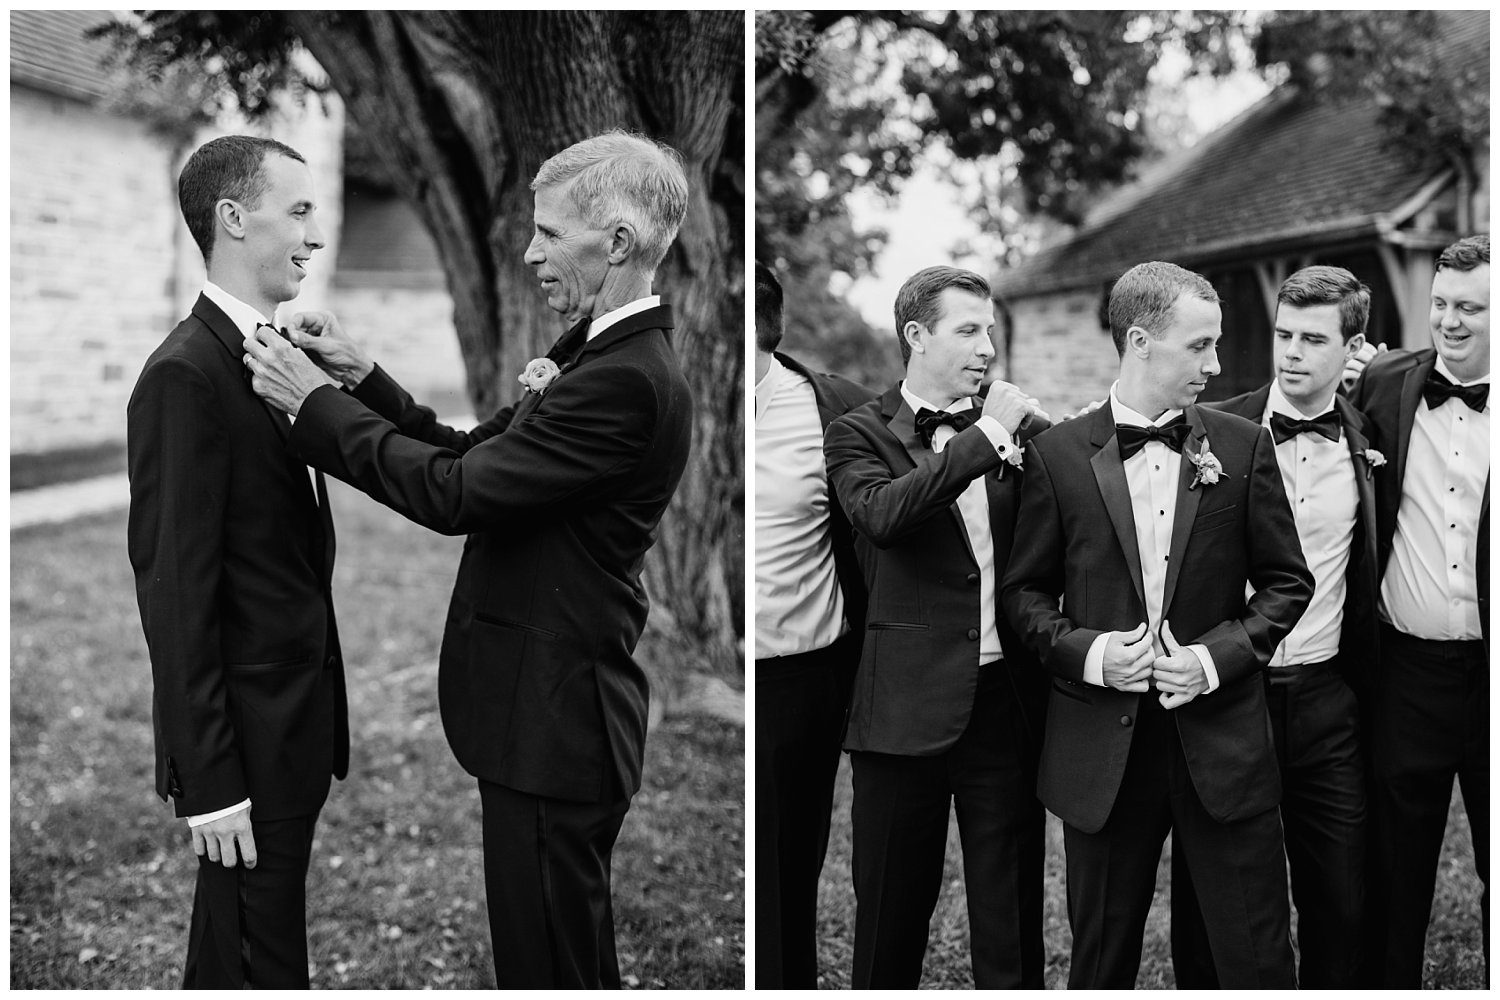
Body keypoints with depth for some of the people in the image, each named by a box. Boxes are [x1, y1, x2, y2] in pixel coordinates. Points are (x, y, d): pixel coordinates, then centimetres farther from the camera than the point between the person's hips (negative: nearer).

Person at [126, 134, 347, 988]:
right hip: (245, 734, -8)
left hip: (298, 717, 8)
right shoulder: (186, 375, -18)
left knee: (230, 952, 22)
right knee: (261, 961, 4)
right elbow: (176, 590, -19)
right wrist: (208, 781, -18)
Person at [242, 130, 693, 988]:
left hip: (556, 719, -10)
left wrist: (316, 401, -13)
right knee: (580, 956, 23)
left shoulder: (630, 381, -23)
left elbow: (456, 494, -23)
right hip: (552, 708, 10)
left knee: (549, 963, 4)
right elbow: (473, 458, 12)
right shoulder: (603, 354, 10)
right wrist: (365, 378, 2)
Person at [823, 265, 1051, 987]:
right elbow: (882, 514, -20)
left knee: (1010, 918, 9)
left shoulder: (1014, 432, 12)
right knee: (892, 911, 10)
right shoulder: (860, 434, 0)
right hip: (910, 705, -3)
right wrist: (985, 438, -17)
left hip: (1005, 701, 3)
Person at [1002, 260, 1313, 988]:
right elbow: (1025, 592, 5)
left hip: (1222, 738, 1)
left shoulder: (1243, 447, 2)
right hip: (1102, 744, 0)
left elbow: (1287, 582, 6)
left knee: (1257, 957, 6)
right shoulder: (1058, 454, -1)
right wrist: (1086, 651, -12)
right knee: (1102, 960, 13)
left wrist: (1219, 656, -9)